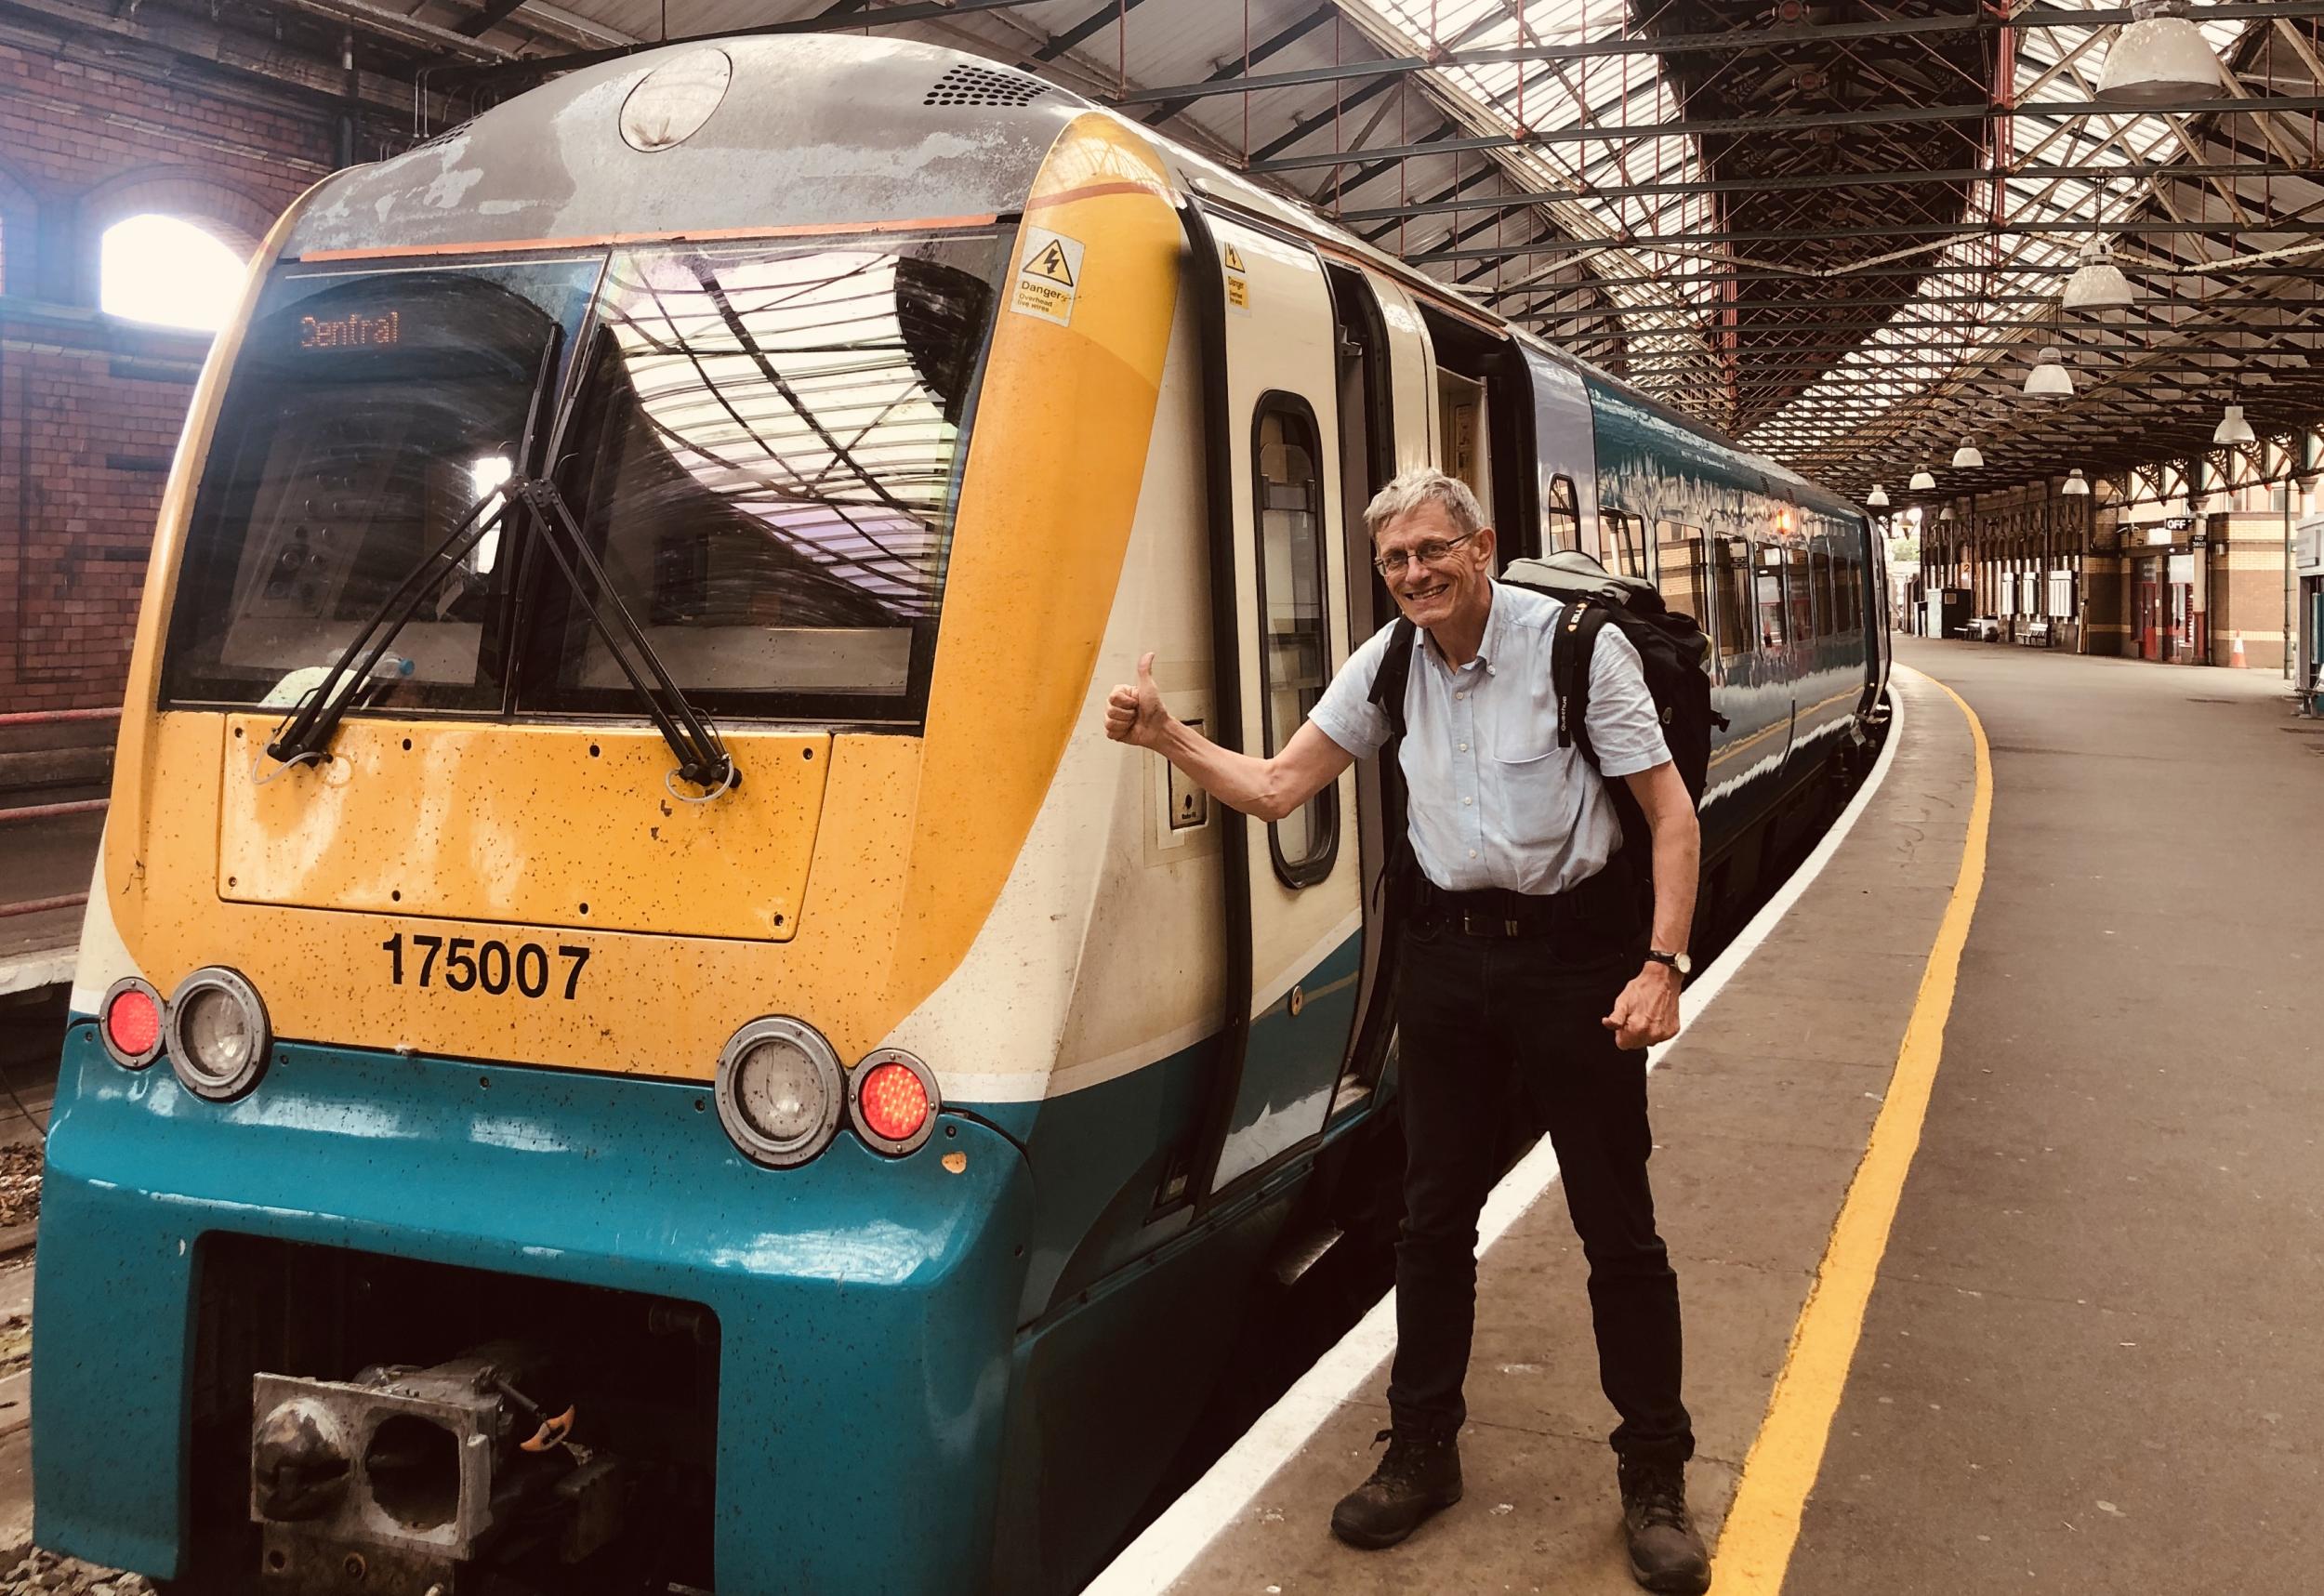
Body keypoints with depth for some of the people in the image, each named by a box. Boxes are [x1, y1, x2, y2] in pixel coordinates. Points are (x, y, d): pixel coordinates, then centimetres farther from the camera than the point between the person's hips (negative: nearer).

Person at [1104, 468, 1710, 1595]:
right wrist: (1167, 738, -12)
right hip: (1447, 953, 5)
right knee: (1434, 1216, 12)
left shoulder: (1578, 645, -11)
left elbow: (1669, 810, -10)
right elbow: (1274, 788, 3)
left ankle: (1655, 1480, 20)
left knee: (1617, 1228, 3)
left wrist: (1661, 966, -18)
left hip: (1571, 953, -4)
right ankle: (1422, 1452, 28)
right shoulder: (1387, 666, 3)